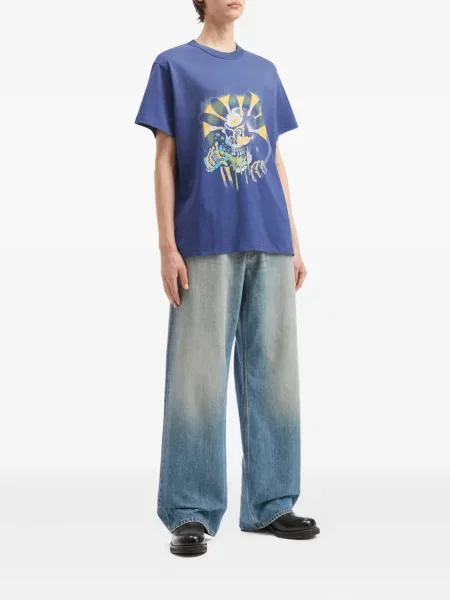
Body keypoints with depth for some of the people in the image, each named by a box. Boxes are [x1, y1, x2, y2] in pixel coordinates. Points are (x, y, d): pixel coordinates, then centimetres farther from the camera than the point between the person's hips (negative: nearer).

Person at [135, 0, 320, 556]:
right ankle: (190, 513, 5)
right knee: (199, 373, -3)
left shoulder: (264, 71, 18)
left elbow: (275, 161, 18)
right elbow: (165, 160, 1)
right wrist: (168, 247, -6)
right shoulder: (174, 66, 6)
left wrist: (294, 241, 12)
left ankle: (271, 503, 16)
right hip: (207, 241, -4)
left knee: (273, 370, 5)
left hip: (270, 242, 5)